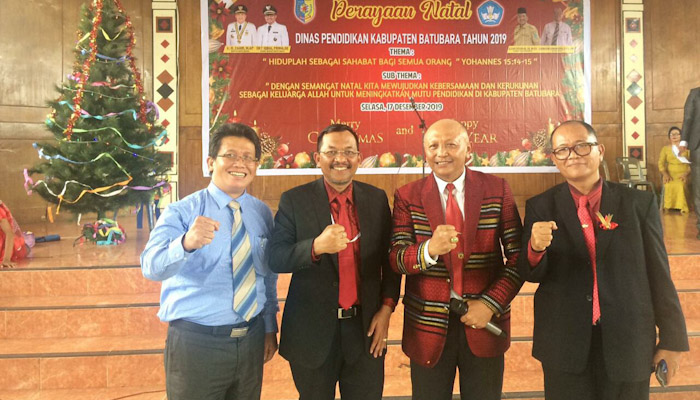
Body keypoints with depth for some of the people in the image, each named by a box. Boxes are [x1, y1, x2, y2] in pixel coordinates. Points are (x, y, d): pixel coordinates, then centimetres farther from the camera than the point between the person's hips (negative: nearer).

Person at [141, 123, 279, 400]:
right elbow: (151, 267, -25)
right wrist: (187, 242, -44)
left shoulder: (263, 214, 4)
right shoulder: (182, 212, -9)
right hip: (196, 343, -4)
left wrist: (270, 328, 11)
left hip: (252, 340, 4)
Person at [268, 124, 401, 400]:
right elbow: (275, 259, -11)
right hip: (313, 332, -1)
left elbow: (390, 259, 8)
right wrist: (316, 247, -28)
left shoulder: (377, 199, 4)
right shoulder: (294, 200, -4)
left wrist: (387, 307, -2)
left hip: (366, 329, 2)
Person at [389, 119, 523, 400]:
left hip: (484, 322, 0)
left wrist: (491, 303, -13)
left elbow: (518, 258, -3)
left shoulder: (497, 190, -2)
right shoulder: (407, 196, -2)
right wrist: (429, 250, -30)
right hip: (428, 325, 0)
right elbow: (396, 259, -10)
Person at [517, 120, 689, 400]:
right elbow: (530, 274, -5)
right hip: (564, 345, 0)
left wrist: (672, 339, 4)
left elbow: (659, 274, 1)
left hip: (629, 345, 1)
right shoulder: (541, 207, -3)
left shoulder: (639, 203, -2)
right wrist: (535, 248, -27)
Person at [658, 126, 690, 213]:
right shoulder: (665, 149, 16)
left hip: (683, 175, -1)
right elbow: (661, 163, 6)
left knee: (680, 185, -35)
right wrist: (665, 174, -12)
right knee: (670, 186, -34)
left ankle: (681, 209, -28)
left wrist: (686, 174, -15)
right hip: (670, 175, 1)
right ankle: (670, 208, -30)